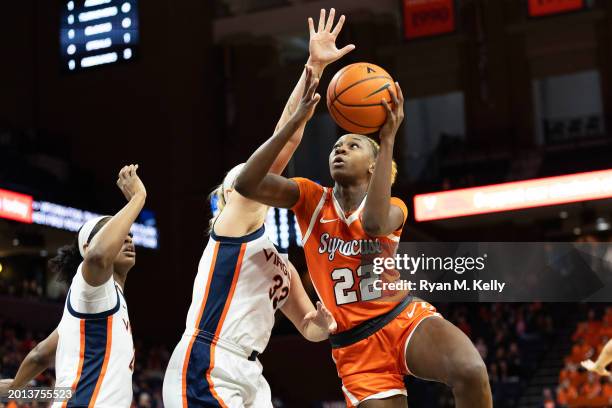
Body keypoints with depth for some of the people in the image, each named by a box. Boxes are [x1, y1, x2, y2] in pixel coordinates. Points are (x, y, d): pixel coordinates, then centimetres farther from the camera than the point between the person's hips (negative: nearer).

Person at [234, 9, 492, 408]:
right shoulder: (313, 199, 4)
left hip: (406, 318, -1)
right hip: (356, 346, 1)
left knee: (471, 371, -30)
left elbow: (374, 223, -25)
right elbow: (246, 184, -15)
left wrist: (387, 140, -26)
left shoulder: (394, 208, 3)